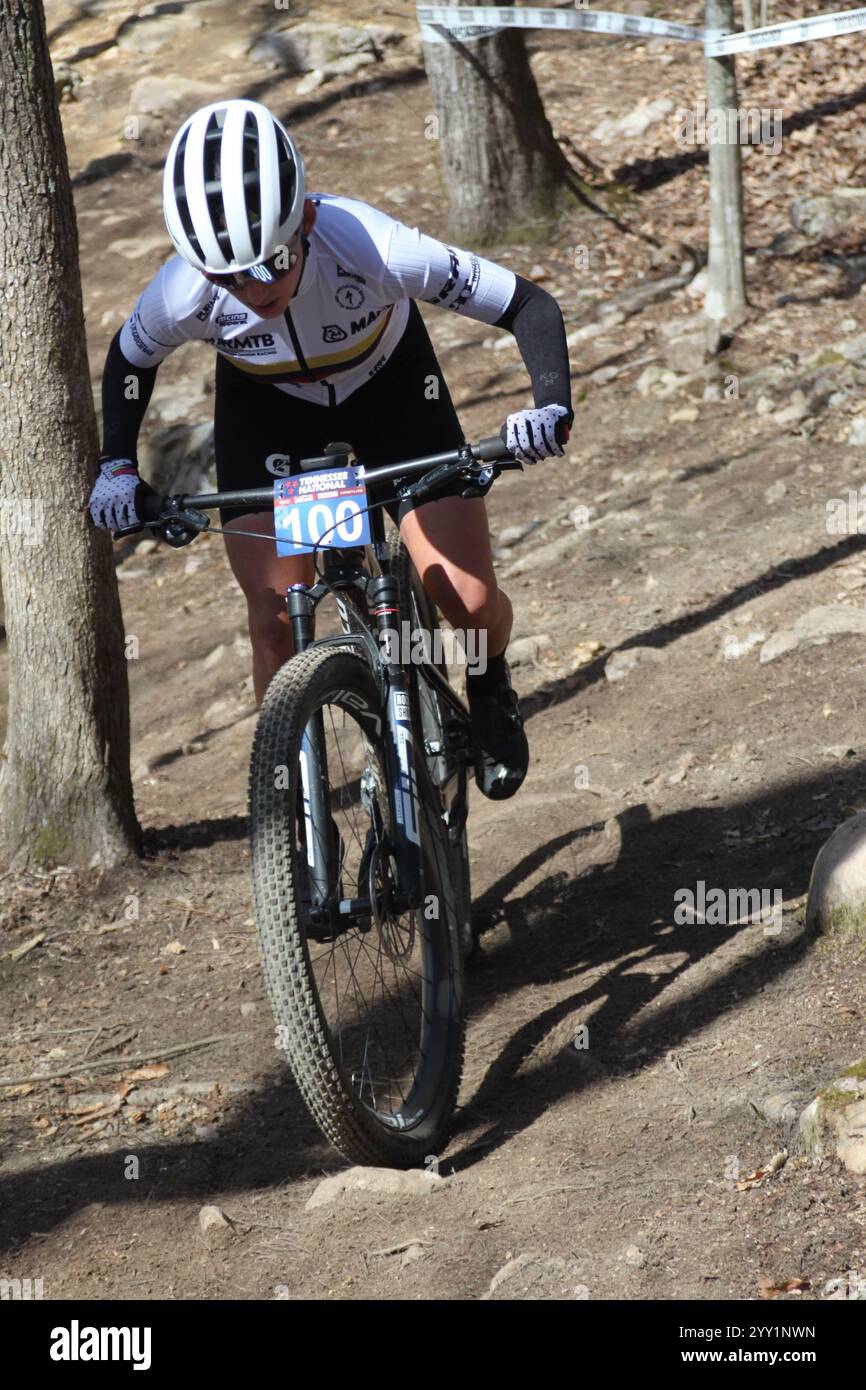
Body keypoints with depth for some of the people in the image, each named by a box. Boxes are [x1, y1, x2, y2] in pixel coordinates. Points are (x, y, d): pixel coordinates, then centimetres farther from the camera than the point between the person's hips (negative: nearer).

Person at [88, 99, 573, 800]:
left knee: (470, 603, -11)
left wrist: (552, 406, -46)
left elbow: (530, 306, -31)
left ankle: (490, 683, 24)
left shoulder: (374, 249, -40)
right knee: (275, 623, -10)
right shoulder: (184, 295, -33)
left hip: (389, 389, -1)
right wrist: (117, 465, -16)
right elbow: (129, 359, -7)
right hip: (266, 410, 1)